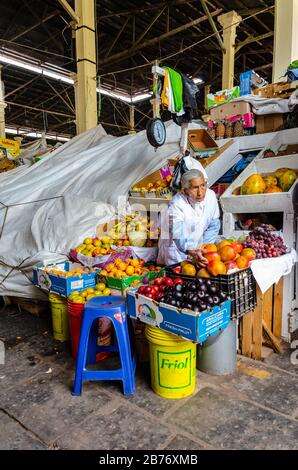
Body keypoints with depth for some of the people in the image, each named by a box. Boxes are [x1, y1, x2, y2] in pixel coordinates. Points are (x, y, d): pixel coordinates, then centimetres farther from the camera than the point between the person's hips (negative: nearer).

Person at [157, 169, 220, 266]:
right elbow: (178, 236, -36)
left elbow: (213, 226, -1)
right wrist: (192, 252, -53)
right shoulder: (176, 204, -27)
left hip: (197, 246, 4)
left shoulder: (210, 196, -12)